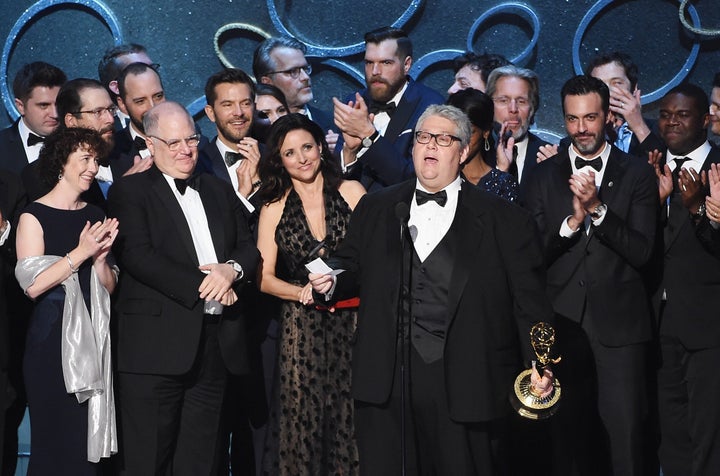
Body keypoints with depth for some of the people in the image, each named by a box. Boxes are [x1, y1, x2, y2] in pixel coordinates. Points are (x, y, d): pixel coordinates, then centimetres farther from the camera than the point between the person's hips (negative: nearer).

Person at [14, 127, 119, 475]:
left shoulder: (95, 217, 12)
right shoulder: (35, 216, -5)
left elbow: (110, 286, 11)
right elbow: (32, 285, -14)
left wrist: (100, 255, -8)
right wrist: (80, 253, -16)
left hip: (93, 339, 5)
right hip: (52, 341, -5)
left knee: (90, 442, 7)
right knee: (54, 443, 0)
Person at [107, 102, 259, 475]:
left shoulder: (220, 191, 20)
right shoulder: (129, 191, 2)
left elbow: (250, 248, 15)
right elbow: (137, 255, -11)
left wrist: (232, 269, -8)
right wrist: (201, 285, -15)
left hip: (217, 343, 5)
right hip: (157, 344, -5)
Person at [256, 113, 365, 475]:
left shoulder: (351, 191, 3)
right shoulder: (274, 207, 5)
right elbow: (265, 277, 4)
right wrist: (304, 292, -13)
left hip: (350, 320, 0)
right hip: (300, 326, 0)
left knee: (351, 417, 0)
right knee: (302, 418, 1)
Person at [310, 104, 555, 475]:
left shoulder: (504, 220, 3)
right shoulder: (375, 209, 14)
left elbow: (529, 300, -1)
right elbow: (352, 267, 18)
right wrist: (331, 283, -4)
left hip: (467, 382, -2)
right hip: (387, 380, 3)